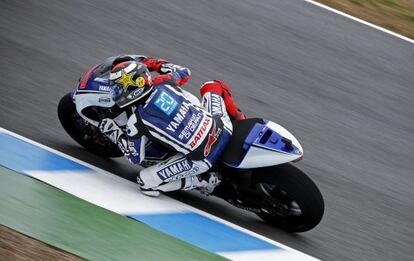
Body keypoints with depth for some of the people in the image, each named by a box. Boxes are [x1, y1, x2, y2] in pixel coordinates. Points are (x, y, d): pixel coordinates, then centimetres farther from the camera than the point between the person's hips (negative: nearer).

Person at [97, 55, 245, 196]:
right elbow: (185, 72, 24)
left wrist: (113, 133, 14)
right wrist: (153, 63, 32)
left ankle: (204, 180, 5)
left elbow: (135, 158, 3)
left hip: (202, 157, -6)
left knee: (145, 181, 5)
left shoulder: (136, 121, -11)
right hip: (223, 128, 6)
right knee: (213, 86, 33)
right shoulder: (163, 82, 0)